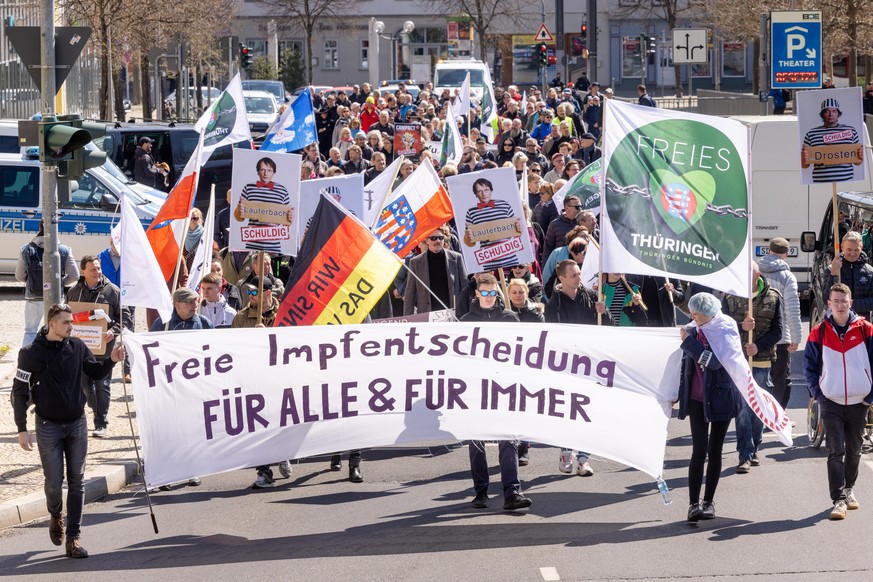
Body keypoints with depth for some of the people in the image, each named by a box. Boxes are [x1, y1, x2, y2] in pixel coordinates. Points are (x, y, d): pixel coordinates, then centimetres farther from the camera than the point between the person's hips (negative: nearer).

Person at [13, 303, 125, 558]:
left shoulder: (77, 347, 0)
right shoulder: (32, 353, -11)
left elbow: (96, 373, 12)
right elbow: (19, 392, -7)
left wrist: (111, 360, -9)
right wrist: (22, 429, -11)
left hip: (77, 423, 3)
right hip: (48, 425, -3)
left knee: (77, 481, 1)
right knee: (54, 481, -1)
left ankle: (73, 538, 5)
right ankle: (56, 516, 32)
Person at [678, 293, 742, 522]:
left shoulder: (726, 332, -9)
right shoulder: (692, 331, 5)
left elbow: (715, 361, -24)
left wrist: (689, 342, -20)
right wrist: (678, 393, 18)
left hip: (720, 398, -2)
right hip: (697, 399, 2)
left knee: (715, 450, 5)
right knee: (699, 450, -8)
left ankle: (708, 501, 15)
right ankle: (694, 503, -10)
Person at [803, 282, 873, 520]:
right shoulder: (819, 333, -1)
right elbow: (809, 365, 7)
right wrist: (817, 394, 0)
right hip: (831, 403, -1)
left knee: (854, 451, 13)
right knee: (835, 452, -7)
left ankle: (849, 489, 32)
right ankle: (839, 500, -9)